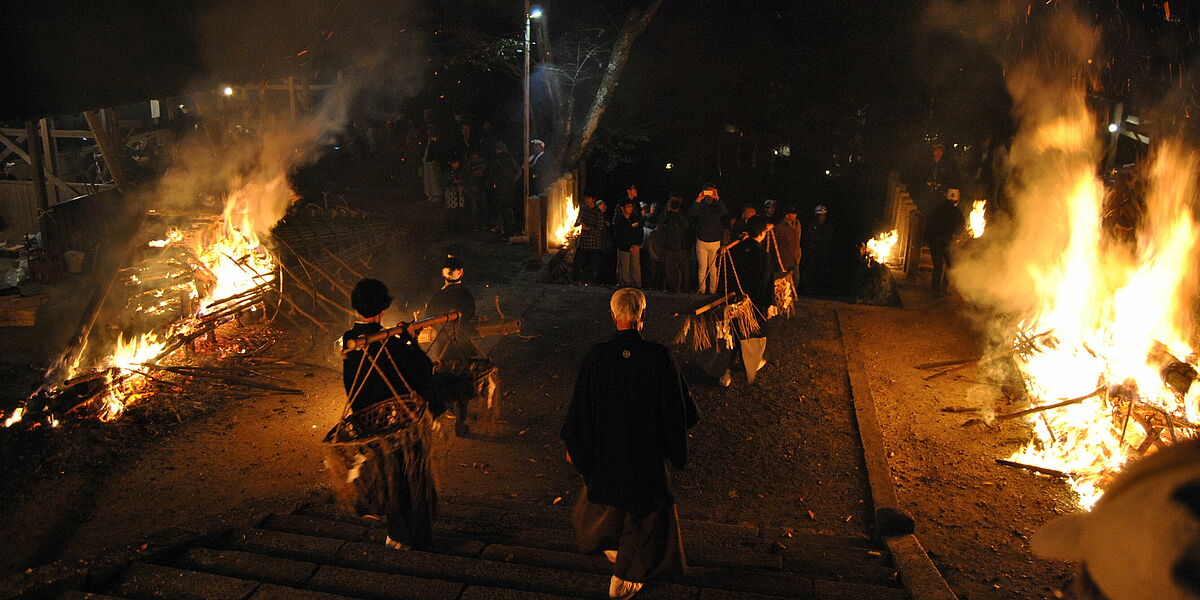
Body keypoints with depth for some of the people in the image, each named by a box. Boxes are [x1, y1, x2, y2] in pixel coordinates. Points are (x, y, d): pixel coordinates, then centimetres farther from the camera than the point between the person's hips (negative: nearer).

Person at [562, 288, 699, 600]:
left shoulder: (596, 355, -17)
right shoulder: (659, 356, -21)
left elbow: (580, 405, -8)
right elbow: (679, 404, -10)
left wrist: (572, 445, 7)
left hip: (605, 447, 2)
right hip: (647, 448, -2)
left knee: (605, 494, 29)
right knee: (645, 508, 16)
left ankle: (608, 544, 54)